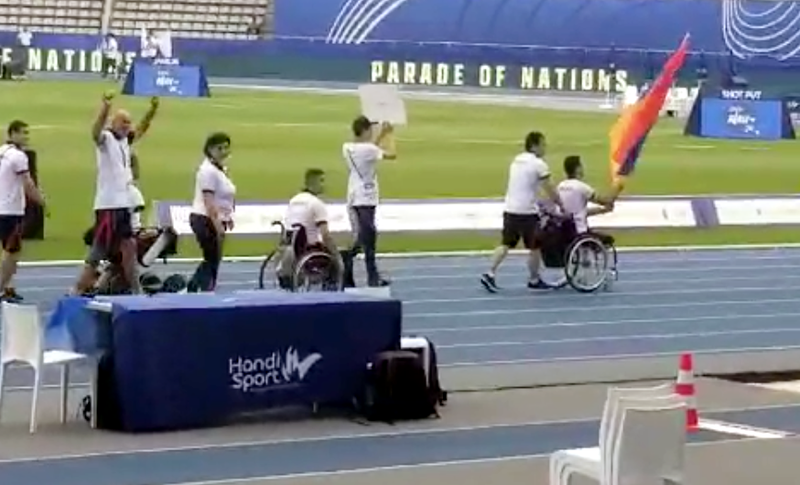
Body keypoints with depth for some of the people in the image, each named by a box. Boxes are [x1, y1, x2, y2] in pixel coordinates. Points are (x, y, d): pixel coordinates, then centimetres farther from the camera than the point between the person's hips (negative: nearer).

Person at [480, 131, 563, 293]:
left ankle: (490, 274, -3)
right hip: (527, 212, -7)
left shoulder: (516, 160, 14)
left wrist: (537, 202, 26)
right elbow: (550, 190, -9)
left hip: (510, 209, 7)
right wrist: (561, 205, 2)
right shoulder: (539, 164, -10)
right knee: (535, 247, 8)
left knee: (505, 244, 8)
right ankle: (534, 280, 18)